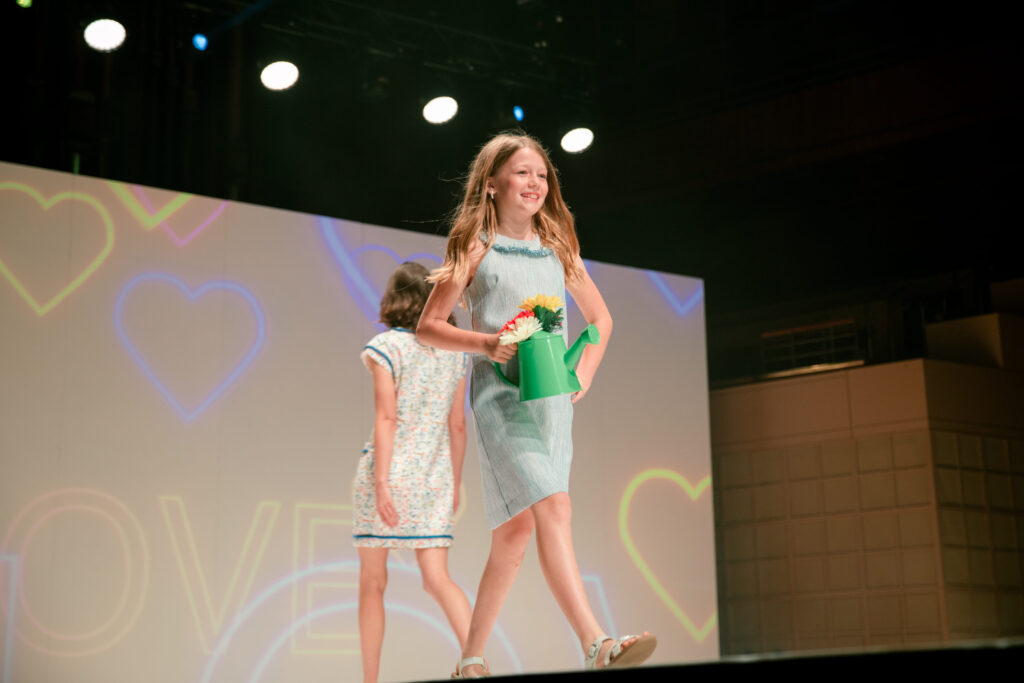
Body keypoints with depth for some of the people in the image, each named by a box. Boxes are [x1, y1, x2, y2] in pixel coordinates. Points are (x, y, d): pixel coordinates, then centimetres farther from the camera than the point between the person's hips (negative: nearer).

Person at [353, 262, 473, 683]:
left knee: (372, 582, 7)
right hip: (434, 477, 4)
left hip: (389, 471, -4)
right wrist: (455, 482, 18)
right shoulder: (454, 352, 9)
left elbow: (386, 418, -13)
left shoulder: (387, 346, -6)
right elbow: (457, 425, 11)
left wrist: (381, 482, -15)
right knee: (438, 578, 3)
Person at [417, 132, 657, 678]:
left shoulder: (557, 248, 16)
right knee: (552, 506, -23)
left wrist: (585, 369, 8)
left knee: (515, 531, 6)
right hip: (499, 392, -5)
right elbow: (427, 327, 3)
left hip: (553, 396, 5)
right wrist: (485, 343, -14)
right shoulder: (475, 248, 4)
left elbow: (600, 315, 26)